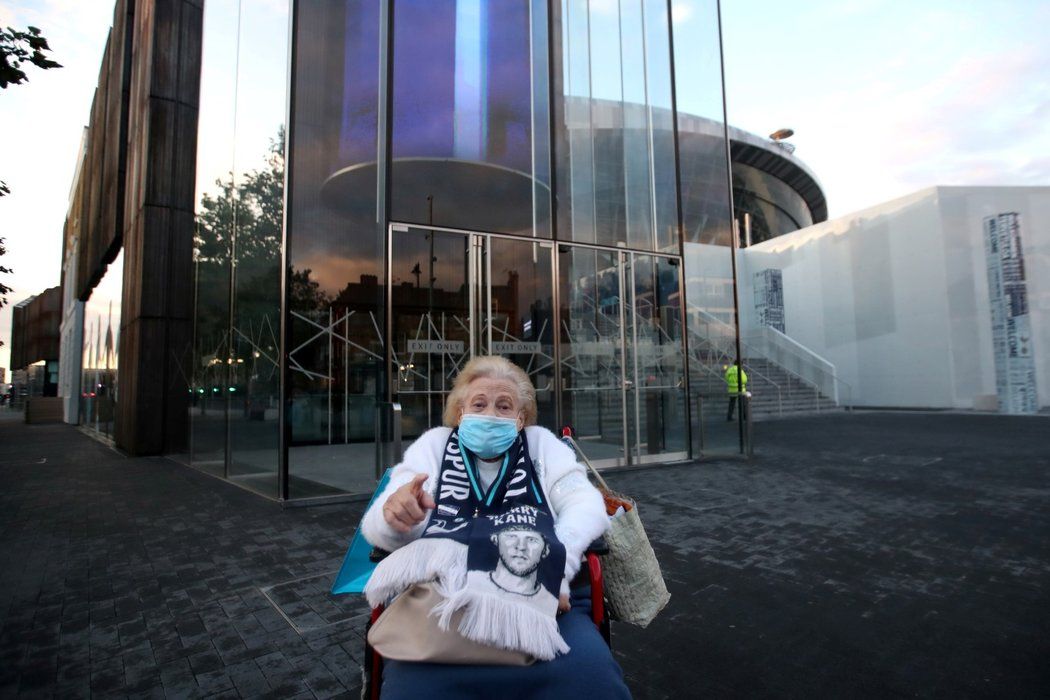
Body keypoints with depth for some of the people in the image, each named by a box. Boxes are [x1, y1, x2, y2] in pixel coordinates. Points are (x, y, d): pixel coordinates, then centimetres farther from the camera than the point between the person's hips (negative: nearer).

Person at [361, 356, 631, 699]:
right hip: (439, 598, 0)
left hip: (543, 598, 1)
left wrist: (556, 566, -16)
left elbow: (586, 505, 6)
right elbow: (376, 525, 8)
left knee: (590, 672, -29)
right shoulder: (433, 444, 17)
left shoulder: (542, 444, 18)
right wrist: (393, 516, -19)